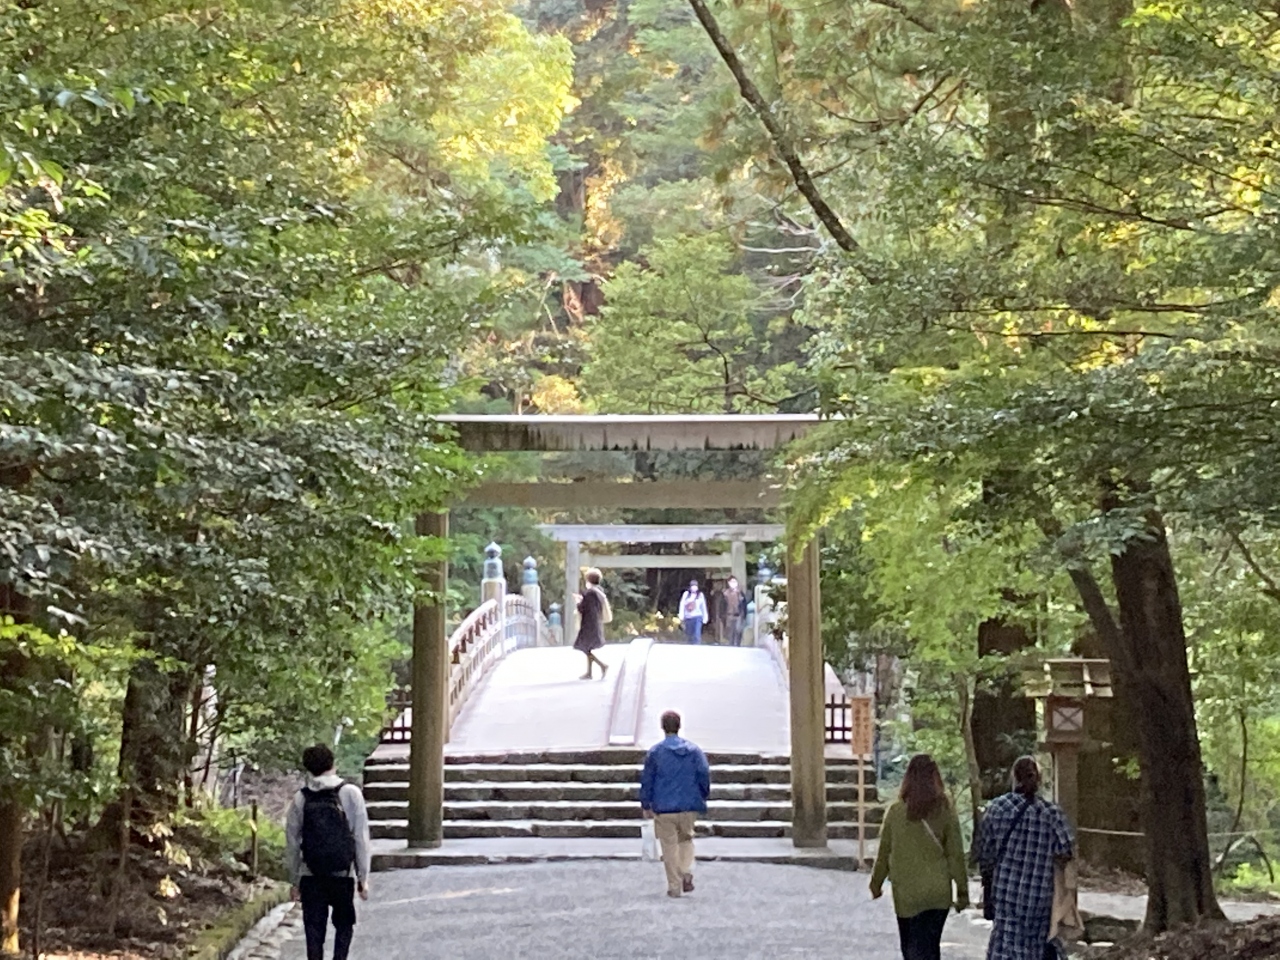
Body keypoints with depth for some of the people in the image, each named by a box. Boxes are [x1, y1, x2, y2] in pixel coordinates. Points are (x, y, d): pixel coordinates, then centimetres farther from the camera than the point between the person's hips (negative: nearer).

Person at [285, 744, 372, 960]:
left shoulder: (301, 799, 0)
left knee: (314, 930, 8)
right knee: (343, 926, 17)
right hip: (343, 875, -1)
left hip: (311, 877, 1)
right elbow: (361, 838, -5)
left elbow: (292, 843, 3)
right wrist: (363, 877, 1)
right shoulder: (351, 794, -5)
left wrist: (295, 881, 12)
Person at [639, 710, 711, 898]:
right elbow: (705, 776, 0)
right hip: (689, 807, 2)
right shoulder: (694, 750, 1)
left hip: (664, 808, -2)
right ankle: (686, 871, -2)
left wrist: (645, 805, 7)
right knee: (686, 839, 21)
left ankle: (674, 887, 7)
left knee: (670, 847, 6)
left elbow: (647, 780, -2)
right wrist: (702, 798, 13)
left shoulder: (655, 752, -4)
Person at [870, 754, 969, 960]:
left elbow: (884, 853, 2)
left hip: (905, 893, 0)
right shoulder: (945, 811, -6)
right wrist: (962, 891, 6)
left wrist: (876, 884, 16)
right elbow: (956, 855, -3)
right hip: (938, 892, 0)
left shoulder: (895, 811, -6)